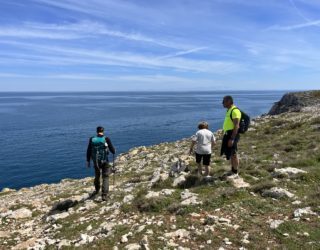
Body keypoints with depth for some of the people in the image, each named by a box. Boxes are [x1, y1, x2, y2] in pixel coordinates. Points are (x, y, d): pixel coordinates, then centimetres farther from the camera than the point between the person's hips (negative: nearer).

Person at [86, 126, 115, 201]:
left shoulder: (92, 139, -3)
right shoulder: (106, 139, -12)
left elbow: (88, 151, 1)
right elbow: (113, 150, -8)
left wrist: (88, 161, 11)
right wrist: (114, 151, 16)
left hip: (96, 162, 3)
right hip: (105, 161, -3)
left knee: (97, 176, 23)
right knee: (105, 178, 5)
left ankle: (97, 190, 46)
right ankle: (104, 195, -3)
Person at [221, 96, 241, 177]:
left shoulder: (235, 110, -17)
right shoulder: (229, 110, 13)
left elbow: (236, 126, -22)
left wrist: (232, 139, -25)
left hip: (232, 135, -10)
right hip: (228, 134, 10)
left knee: (233, 154, -1)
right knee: (230, 154, 16)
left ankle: (235, 172, 10)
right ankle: (232, 170, 28)